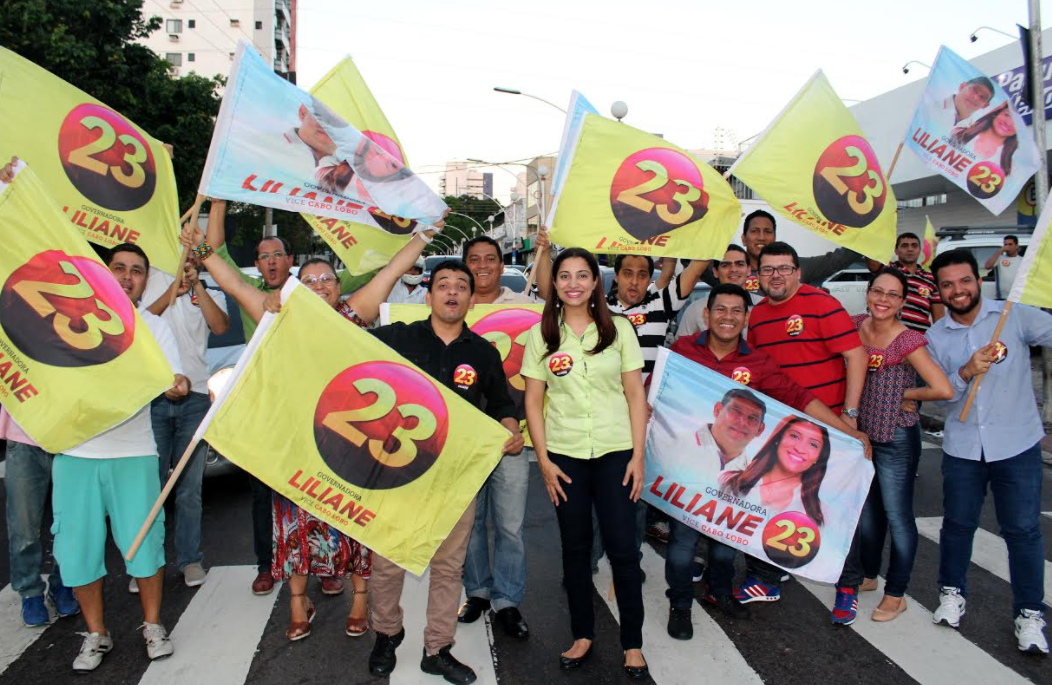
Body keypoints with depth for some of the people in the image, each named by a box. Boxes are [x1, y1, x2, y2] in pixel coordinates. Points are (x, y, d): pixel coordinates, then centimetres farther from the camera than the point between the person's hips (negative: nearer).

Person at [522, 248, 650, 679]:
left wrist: (638, 456, -5)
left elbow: (636, 395, 0)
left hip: (615, 452, -1)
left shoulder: (619, 329, 1)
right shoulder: (540, 336, 2)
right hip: (564, 455, 1)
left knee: (622, 546, 1)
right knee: (575, 547, 11)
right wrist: (543, 460, -4)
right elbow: (533, 401, 2)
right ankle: (582, 634, 26)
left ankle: (632, 643, 16)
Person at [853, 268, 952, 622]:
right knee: (867, 510, 20)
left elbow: (944, 390, -24)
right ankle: (868, 575, 40)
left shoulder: (907, 340, -19)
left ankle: (896, 594, 21)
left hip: (896, 437, -6)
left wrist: (903, 394, -11)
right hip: (861, 432, 6)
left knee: (897, 516, 5)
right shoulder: (856, 325, -2)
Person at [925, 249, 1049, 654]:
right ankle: (953, 592, 33)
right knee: (958, 523, 13)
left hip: (1017, 444, -2)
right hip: (962, 448, 3)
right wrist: (966, 373, -20)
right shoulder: (935, 337, 3)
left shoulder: (1014, 316, -5)